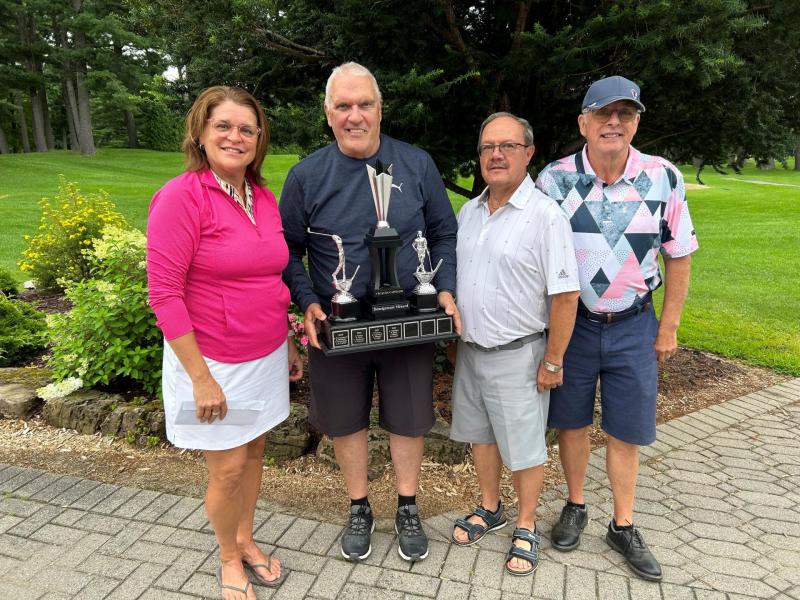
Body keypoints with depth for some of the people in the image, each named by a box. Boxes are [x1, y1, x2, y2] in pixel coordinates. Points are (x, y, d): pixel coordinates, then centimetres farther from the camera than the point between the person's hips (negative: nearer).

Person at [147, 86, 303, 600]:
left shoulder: (264, 197, 3)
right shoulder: (181, 196, -16)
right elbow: (165, 294, -18)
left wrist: (288, 343, 15)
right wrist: (201, 377, -18)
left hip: (266, 358, 6)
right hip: (213, 362, -6)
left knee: (253, 452, 19)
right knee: (229, 469, 7)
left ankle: (247, 541, 43)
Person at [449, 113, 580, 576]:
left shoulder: (546, 216, -17)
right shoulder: (469, 211, 5)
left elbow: (565, 296, -17)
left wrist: (552, 361, -14)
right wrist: (457, 336, 14)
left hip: (517, 355, -6)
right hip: (470, 350, 7)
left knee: (524, 446, 9)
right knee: (481, 434, 20)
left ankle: (526, 527, 31)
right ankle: (490, 509, 42)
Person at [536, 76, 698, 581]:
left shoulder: (664, 178, -7)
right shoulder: (554, 179, -8)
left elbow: (678, 256, 2)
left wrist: (669, 327, 3)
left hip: (633, 326, 0)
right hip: (570, 322, 0)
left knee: (627, 432, 9)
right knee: (572, 422, 12)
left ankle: (623, 526, 28)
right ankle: (575, 507, 34)